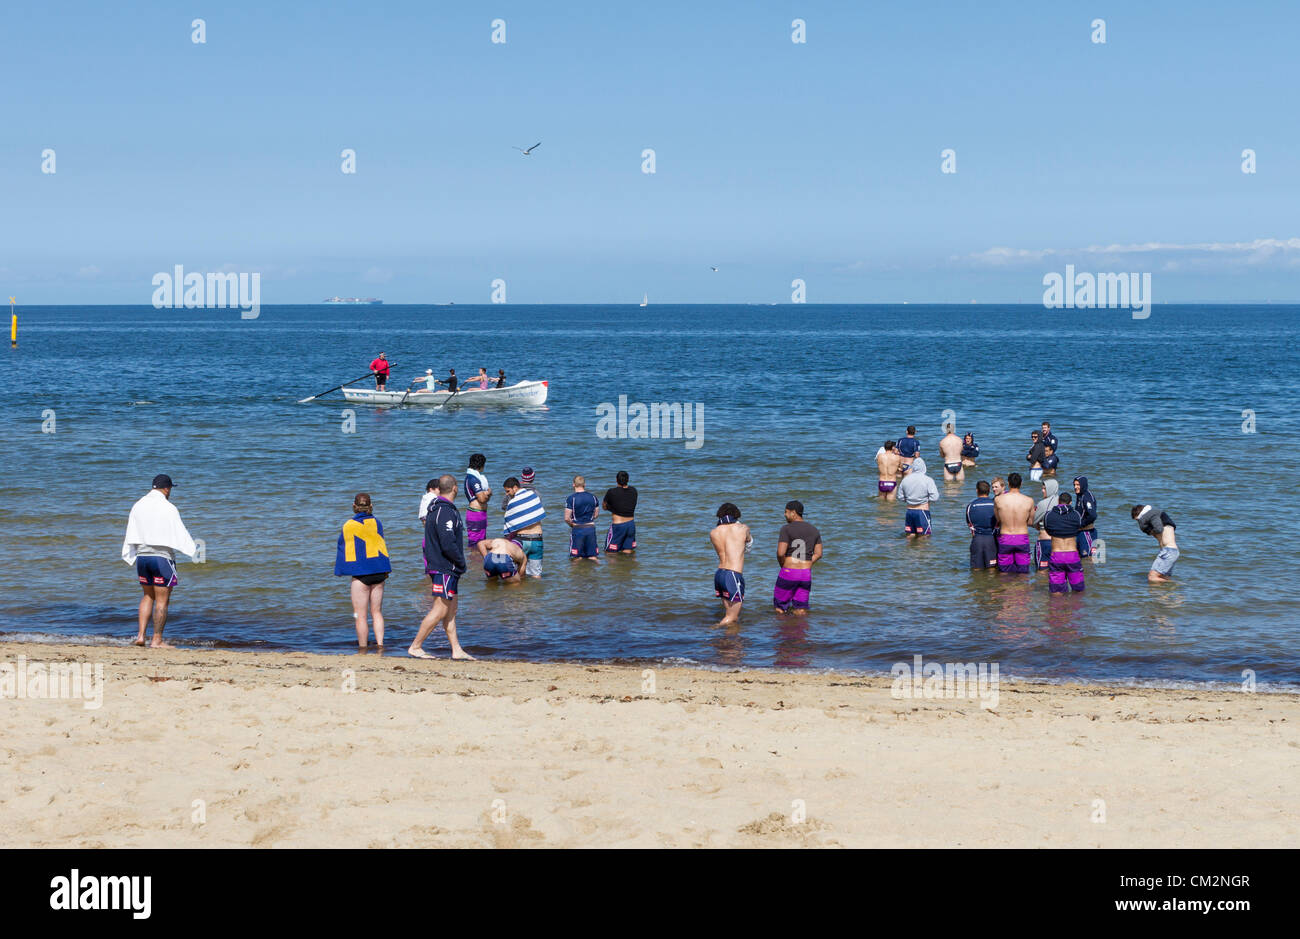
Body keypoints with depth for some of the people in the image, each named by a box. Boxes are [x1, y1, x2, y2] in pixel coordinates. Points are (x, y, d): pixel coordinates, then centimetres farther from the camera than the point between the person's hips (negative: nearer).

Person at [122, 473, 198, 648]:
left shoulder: (138, 506, 7)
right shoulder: (168, 509, -11)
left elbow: (131, 534, 12)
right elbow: (180, 534, -10)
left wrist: (128, 555, 23)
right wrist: (194, 551, 0)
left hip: (142, 556, 6)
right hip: (162, 556, -6)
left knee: (148, 596, 19)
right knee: (162, 600, 0)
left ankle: (141, 635, 9)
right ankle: (157, 641, 0)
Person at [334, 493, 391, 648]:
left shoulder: (349, 526, -6)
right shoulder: (376, 523, 4)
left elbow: (343, 549, 1)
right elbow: (382, 545, 11)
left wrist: (339, 570, 13)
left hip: (360, 573, -4)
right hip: (378, 571, 4)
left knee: (360, 615, 2)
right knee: (376, 612, 12)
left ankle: (363, 649, 4)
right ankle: (380, 644, 3)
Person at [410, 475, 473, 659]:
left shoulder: (436, 509, 14)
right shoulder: (446, 512, -19)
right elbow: (448, 545, -24)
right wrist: (461, 563, -9)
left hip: (439, 566, 10)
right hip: (445, 568, -10)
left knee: (452, 608, 12)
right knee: (441, 610, -7)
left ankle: (456, 650, 15)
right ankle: (415, 647, -4)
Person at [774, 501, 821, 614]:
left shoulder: (786, 529, -9)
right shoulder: (814, 531, 10)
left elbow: (780, 553, -17)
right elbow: (818, 554, 11)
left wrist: (783, 566, 2)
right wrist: (804, 566, 14)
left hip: (788, 574, -5)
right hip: (806, 575, 5)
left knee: (779, 608, 9)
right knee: (801, 611, 10)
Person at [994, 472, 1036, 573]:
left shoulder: (998, 499, -8)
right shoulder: (1029, 501, -8)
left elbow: (997, 520, 4)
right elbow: (1031, 522, 4)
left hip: (1005, 538, 0)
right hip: (1022, 540, 0)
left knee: (1004, 573, 10)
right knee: (1023, 572, 10)